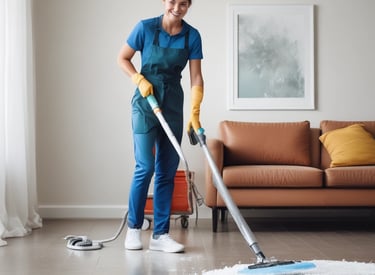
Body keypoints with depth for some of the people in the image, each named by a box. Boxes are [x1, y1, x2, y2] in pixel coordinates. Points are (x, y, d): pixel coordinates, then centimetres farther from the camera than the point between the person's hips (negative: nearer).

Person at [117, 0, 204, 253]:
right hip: (145, 102, -3)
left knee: (167, 171, 3)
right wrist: (140, 80, -13)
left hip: (173, 104, 3)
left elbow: (196, 77, -3)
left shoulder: (192, 36, -2)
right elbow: (123, 58, 2)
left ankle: (160, 234, 10)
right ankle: (134, 227, 9)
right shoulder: (145, 28, -8)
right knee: (145, 167, -10)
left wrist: (195, 113, -14)